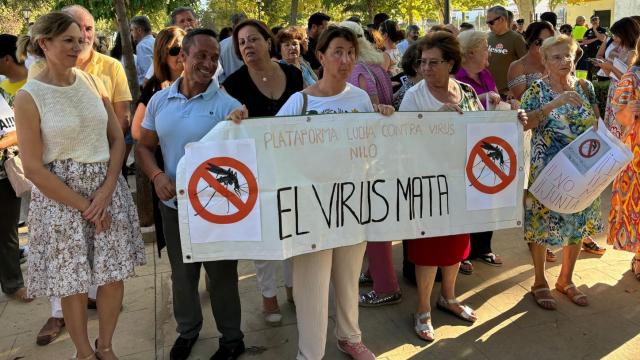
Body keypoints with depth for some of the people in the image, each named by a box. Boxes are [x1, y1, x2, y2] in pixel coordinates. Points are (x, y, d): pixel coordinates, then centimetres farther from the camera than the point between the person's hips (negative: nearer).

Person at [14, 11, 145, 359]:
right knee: (73, 283, 8)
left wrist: (106, 191, -8)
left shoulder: (92, 81, 3)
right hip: (59, 195, -3)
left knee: (114, 275, 9)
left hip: (107, 188, 4)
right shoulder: (28, 97, -9)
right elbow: (33, 168, -10)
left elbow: (117, 139, 4)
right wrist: (84, 206, -11)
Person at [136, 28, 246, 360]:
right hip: (174, 204, 4)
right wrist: (157, 175, -10)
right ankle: (187, 330, 46)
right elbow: (144, 147, 7)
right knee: (182, 274, 22)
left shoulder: (228, 105, -12)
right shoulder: (159, 101, 1)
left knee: (222, 275, 11)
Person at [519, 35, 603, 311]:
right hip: (546, 171, -4)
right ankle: (539, 282, 23)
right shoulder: (537, 89, -8)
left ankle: (566, 279, 32)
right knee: (542, 224, 4)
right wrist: (554, 104, -31)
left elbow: (597, 124, 11)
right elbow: (523, 123, -22)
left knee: (578, 223, 13)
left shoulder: (585, 87, 4)